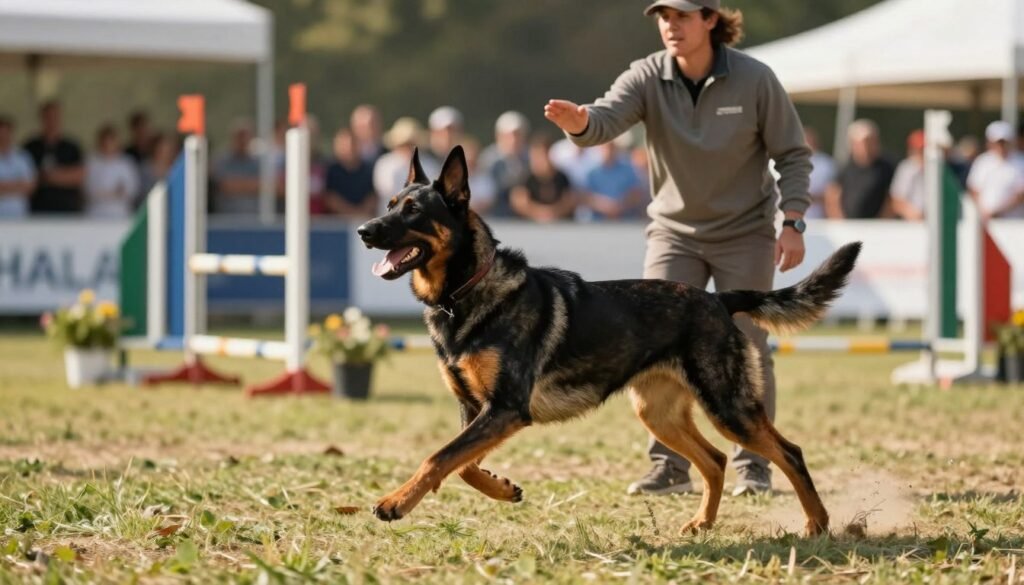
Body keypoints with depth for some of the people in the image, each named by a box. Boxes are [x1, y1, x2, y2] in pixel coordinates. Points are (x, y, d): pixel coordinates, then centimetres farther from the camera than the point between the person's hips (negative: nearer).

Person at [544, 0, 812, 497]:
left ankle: (753, 465, 14)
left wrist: (792, 222, -14)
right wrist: (578, 122, -52)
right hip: (674, 230, 2)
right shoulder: (647, 78, -10)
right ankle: (669, 465, 0)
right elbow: (607, 118, -29)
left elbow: (793, 154, -5)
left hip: (745, 232, -2)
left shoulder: (755, 79, -13)